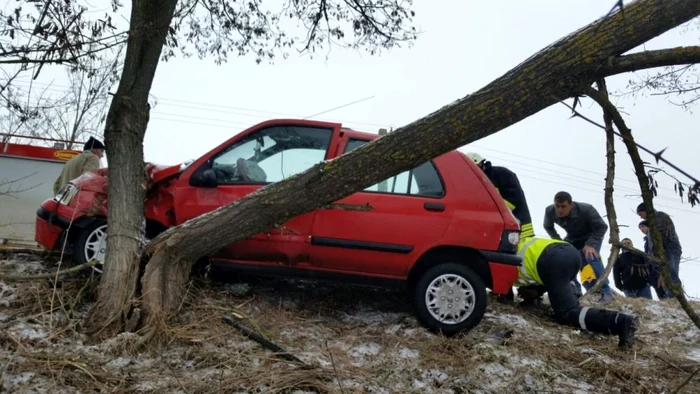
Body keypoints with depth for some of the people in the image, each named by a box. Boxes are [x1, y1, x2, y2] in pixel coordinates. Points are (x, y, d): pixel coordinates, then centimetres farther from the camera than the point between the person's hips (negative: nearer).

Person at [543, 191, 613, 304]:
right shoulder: (549, 211, -28)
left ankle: (606, 292, -18)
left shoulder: (586, 209, -37)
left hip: (592, 235, -4)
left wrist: (590, 244, -35)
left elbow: (602, 227, -25)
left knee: (591, 256, -29)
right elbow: (548, 227, -4)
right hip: (572, 238, 5)